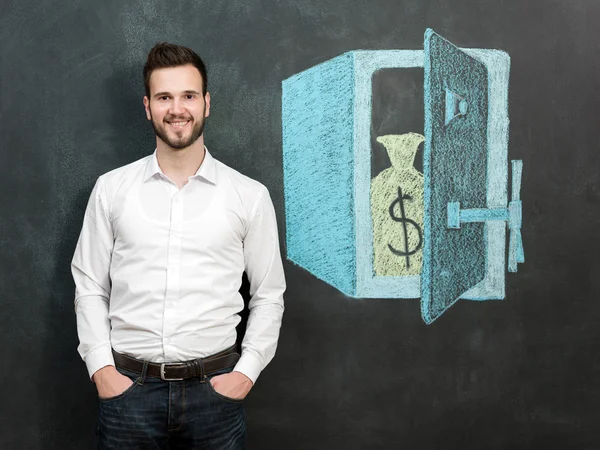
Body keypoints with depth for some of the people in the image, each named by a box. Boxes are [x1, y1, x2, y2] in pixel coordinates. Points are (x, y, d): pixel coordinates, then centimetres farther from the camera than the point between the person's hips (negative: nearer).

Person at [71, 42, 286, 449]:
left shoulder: (250, 196, -1)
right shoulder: (111, 189, 3)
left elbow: (269, 294, 5)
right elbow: (90, 287, 7)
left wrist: (247, 370, -4)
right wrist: (101, 368, -2)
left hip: (215, 386, 0)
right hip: (127, 385, 1)